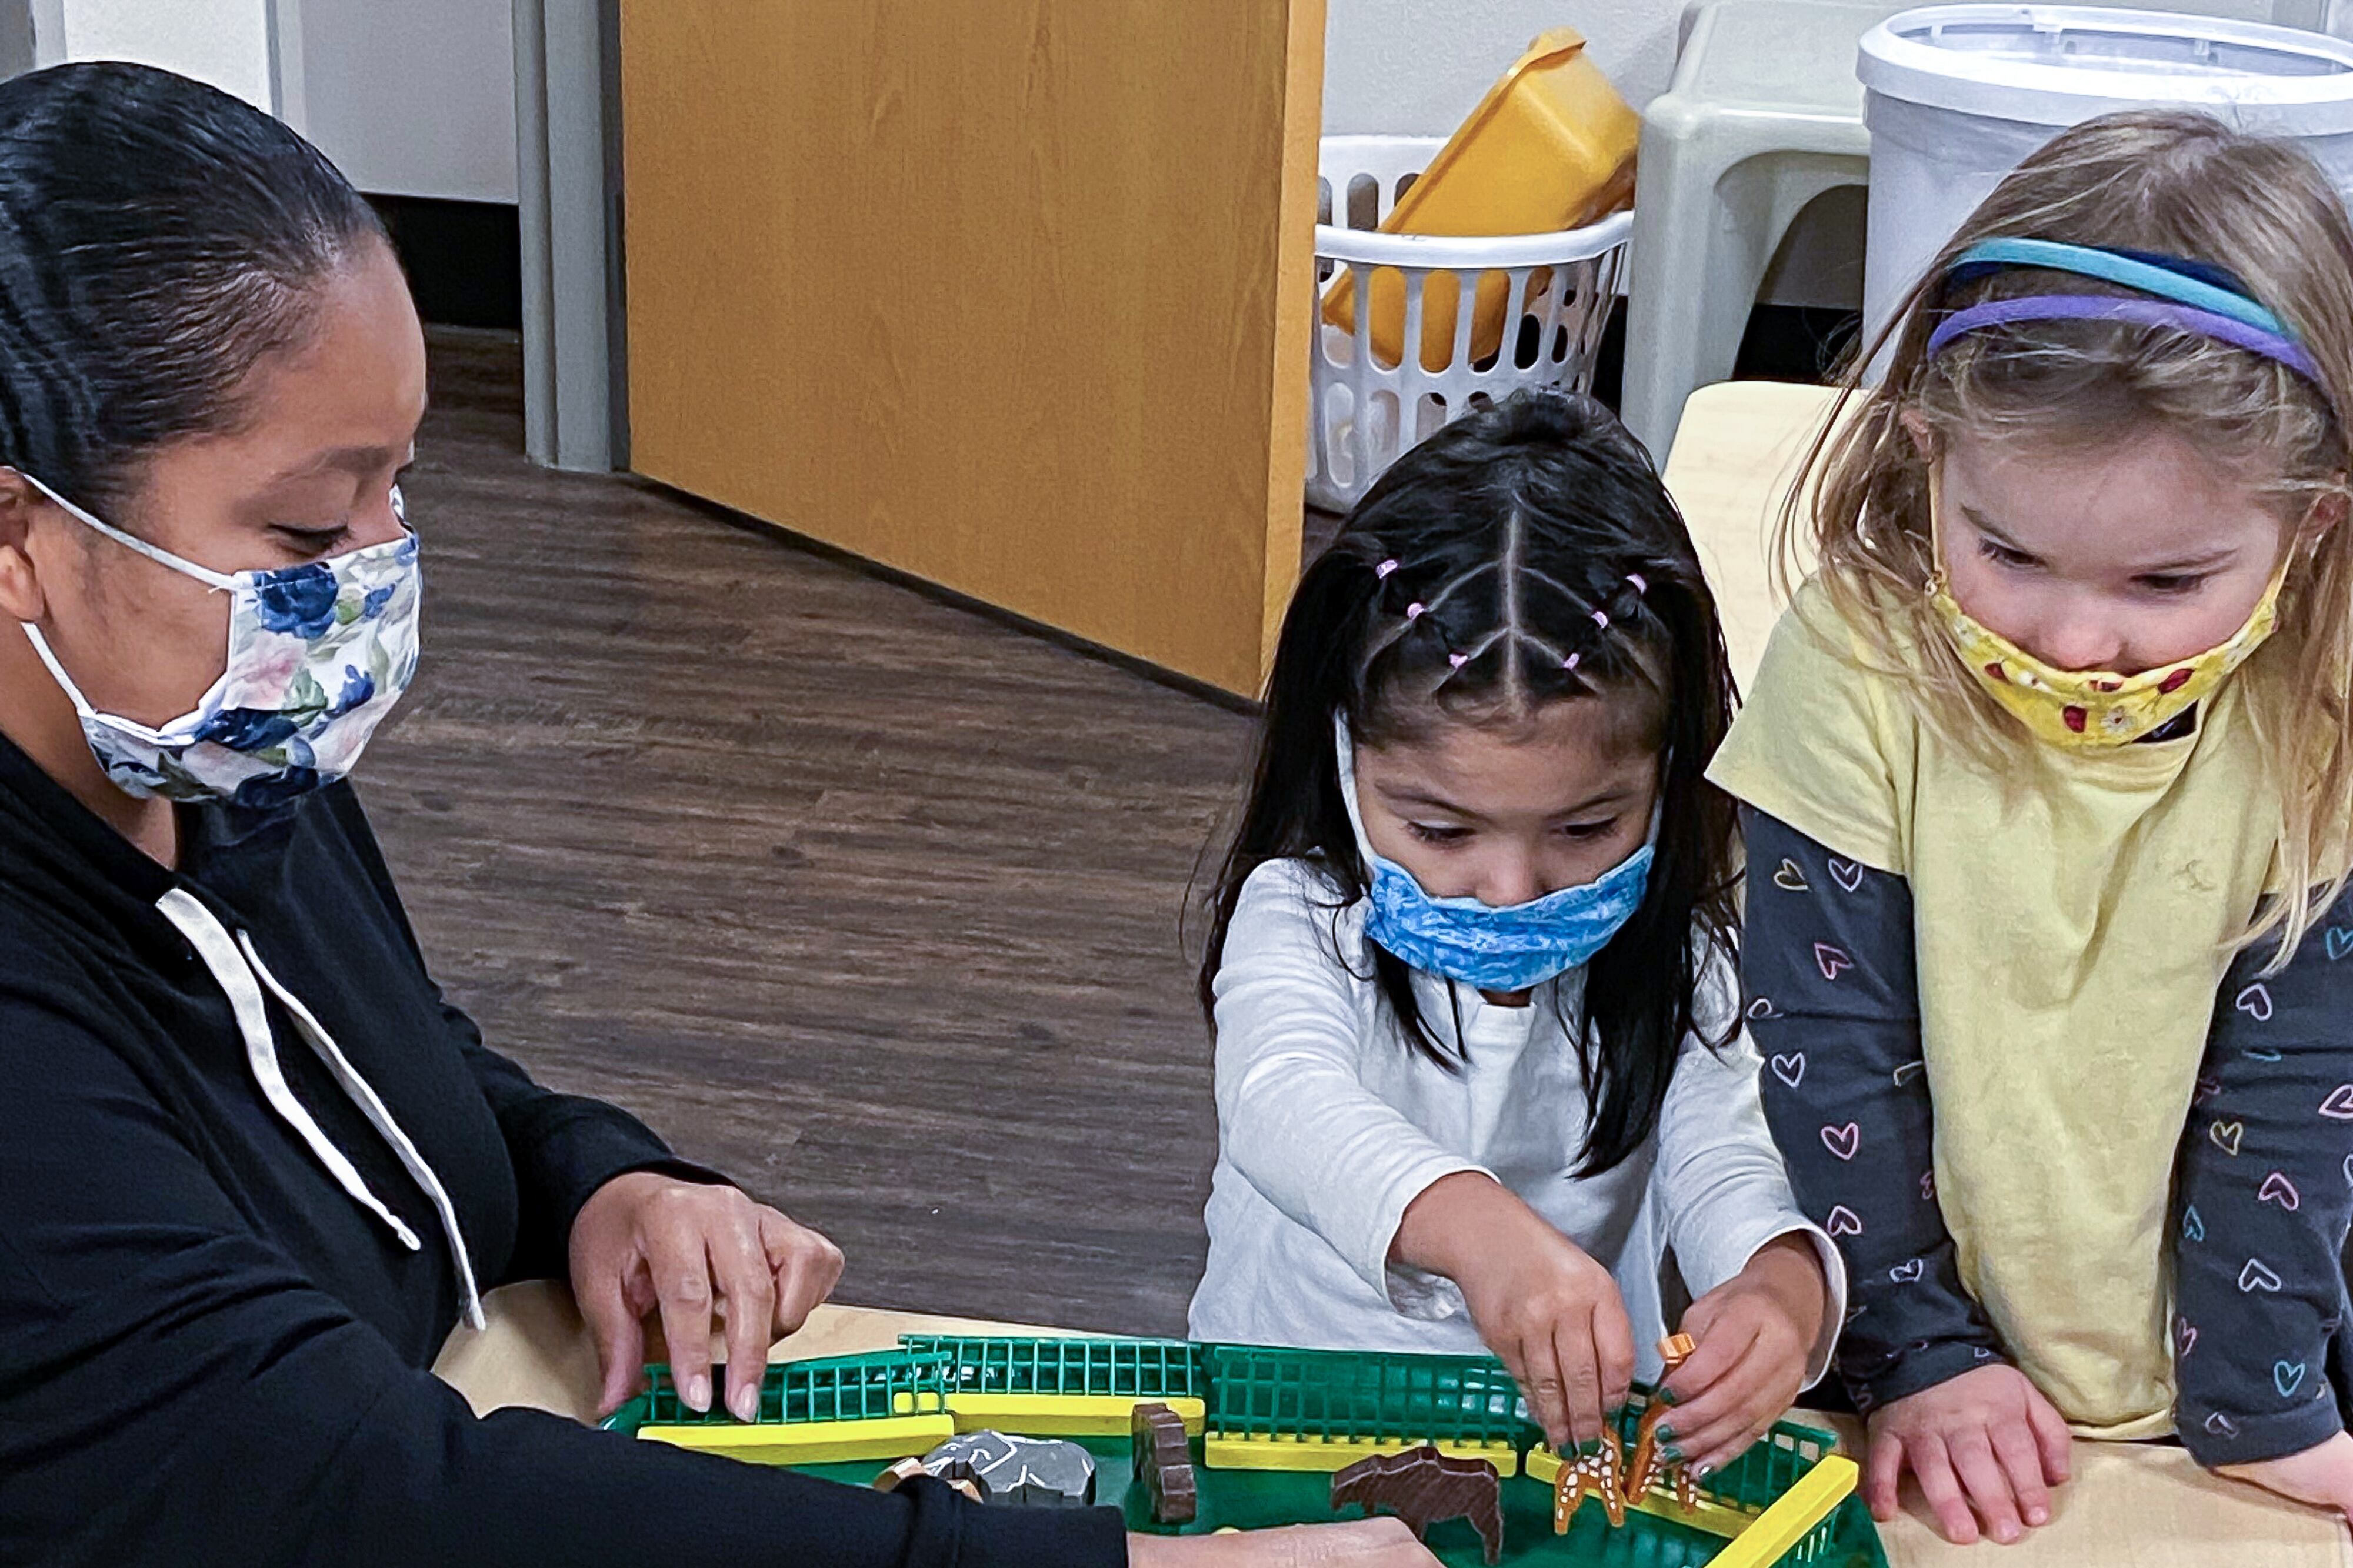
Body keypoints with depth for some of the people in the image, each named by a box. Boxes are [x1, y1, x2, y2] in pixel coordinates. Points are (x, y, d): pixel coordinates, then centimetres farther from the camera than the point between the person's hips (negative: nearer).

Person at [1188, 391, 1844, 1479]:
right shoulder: (1300, 920, -7)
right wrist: (1477, 1224, -46)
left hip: (1573, 1427, 2)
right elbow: (1288, 1102, -26)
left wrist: (1778, 1286, -35)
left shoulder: (1669, 969, 0)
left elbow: (1723, 1163, -11)